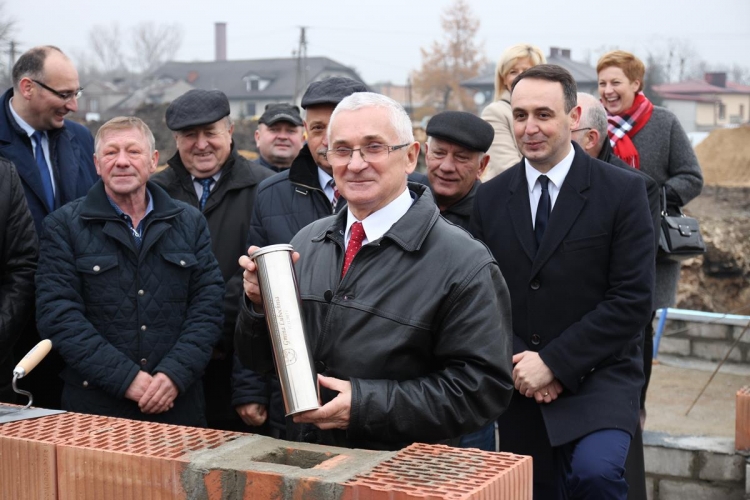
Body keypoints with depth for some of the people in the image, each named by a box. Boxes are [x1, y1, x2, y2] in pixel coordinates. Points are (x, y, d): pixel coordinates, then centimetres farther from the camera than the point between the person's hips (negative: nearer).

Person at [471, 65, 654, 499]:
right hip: (520, 387, 4)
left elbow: (632, 300, -11)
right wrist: (517, 365, -8)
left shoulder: (623, 191, -5)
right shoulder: (491, 198, 6)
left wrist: (553, 362, -15)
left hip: (598, 378, -4)